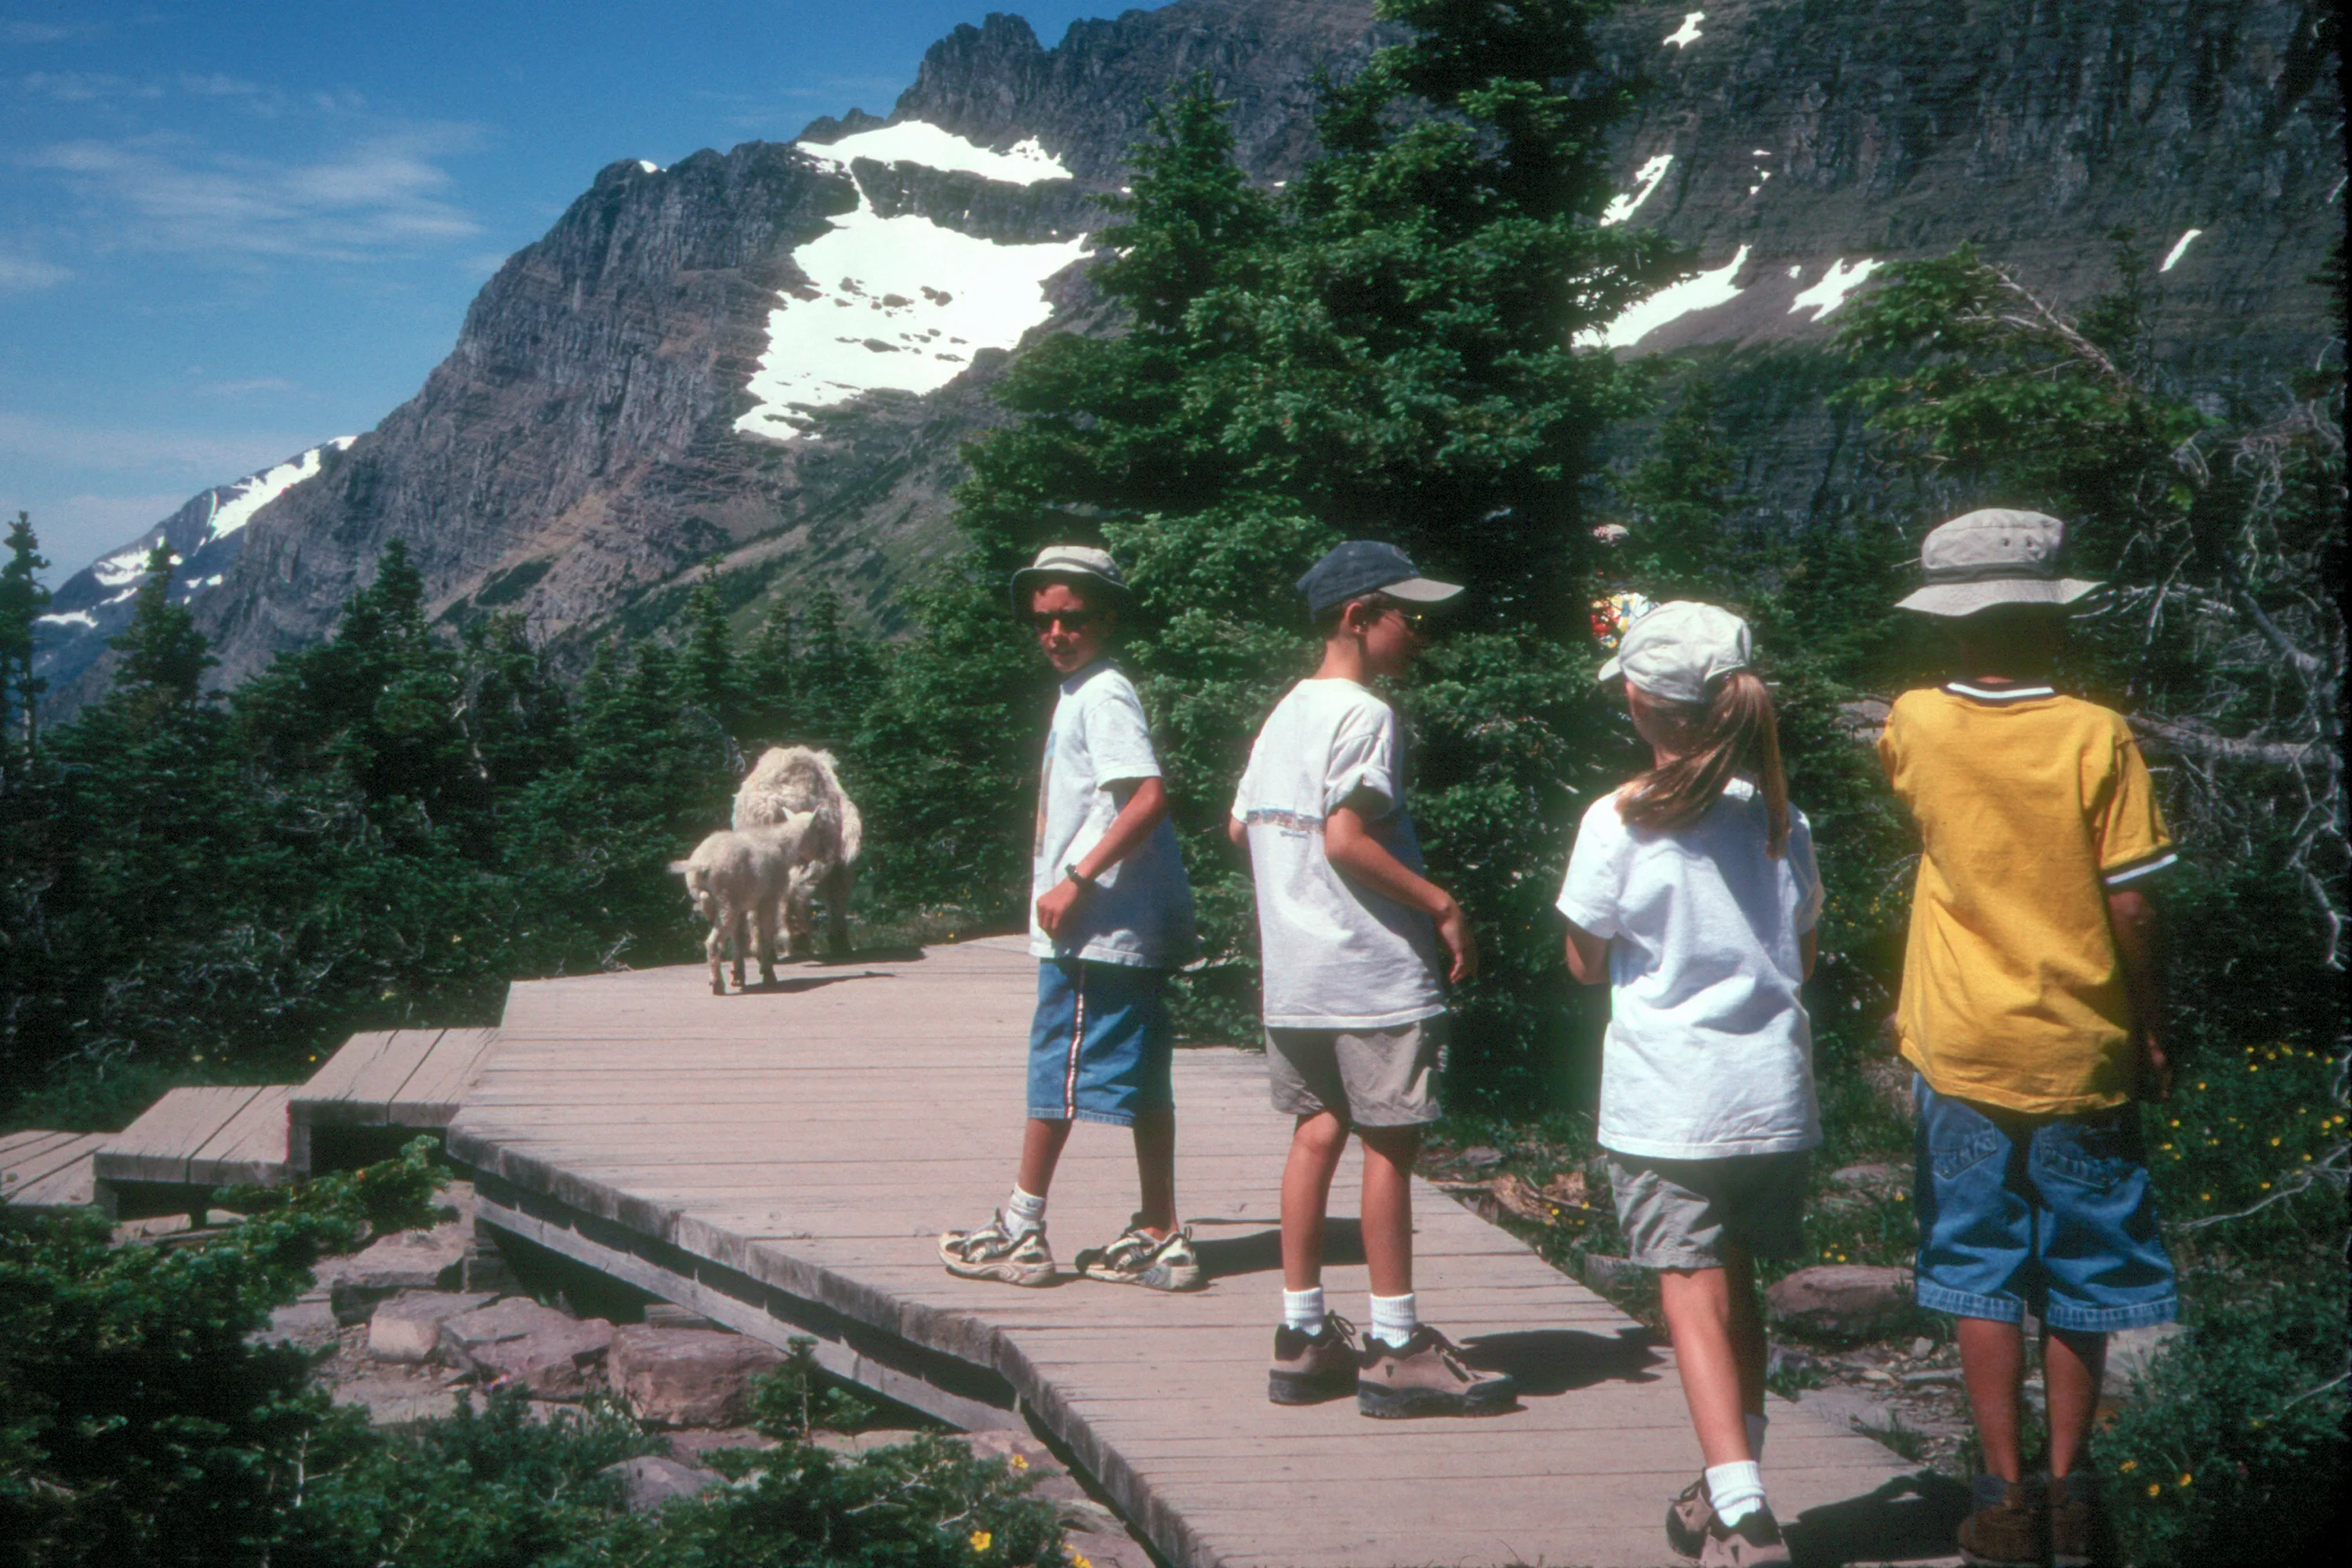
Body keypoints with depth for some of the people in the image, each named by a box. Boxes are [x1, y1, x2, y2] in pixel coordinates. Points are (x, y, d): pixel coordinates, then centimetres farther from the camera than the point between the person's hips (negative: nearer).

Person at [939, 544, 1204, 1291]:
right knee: (1143, 1082, 9)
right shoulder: (1081, 694, 17)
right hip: (1130, 930, 10)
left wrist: (1075, 880, -24)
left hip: (1094, 930, -10)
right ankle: (1160, 1239, 13)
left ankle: (1020, 1233, 6)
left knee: (1056, 1074, -2)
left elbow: (1149, 797, -25)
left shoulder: (1104, 697, -13)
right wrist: (1066, 884, 20)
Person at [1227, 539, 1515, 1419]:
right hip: (1374, 973, -9)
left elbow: (1241, 825, 18)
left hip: (1293, 973, 9)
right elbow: (1346, 838, -22)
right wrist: (1442, 906, -16)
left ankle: (1303, 1334, 15)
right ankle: (1394, 1351, 3)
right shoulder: (1366, 715, -14)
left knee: (1317, 1135, 12)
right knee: (1390, 1145, -2)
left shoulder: (1286, 711, 14)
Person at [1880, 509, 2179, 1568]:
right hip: (2081, 1049, -1)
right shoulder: (2096, 738, -12)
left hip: (1962, 1049, 1)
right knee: (2080, 1279, 13)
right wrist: (2153, 1034, 0)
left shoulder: (1915, 727, -6)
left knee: (1982, 1277, 9)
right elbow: (2130, 908, -11)